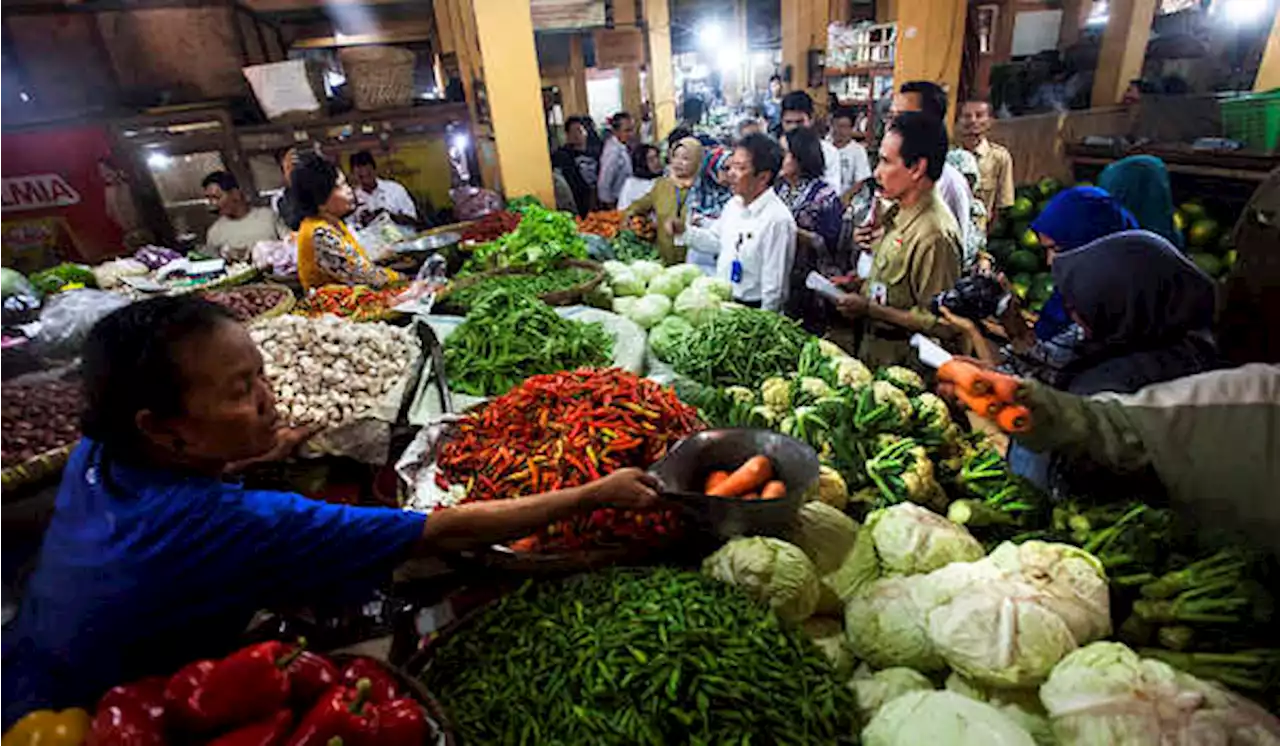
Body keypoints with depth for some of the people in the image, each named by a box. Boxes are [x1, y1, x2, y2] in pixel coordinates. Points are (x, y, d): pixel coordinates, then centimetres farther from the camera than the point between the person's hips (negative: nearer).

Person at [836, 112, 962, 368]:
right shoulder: (898, 212, 3)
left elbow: (936, 321, -24)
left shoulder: (935, 234, -25)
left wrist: (869, 309, -21)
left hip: (898, 359, -8)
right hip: (872, 345, 8)